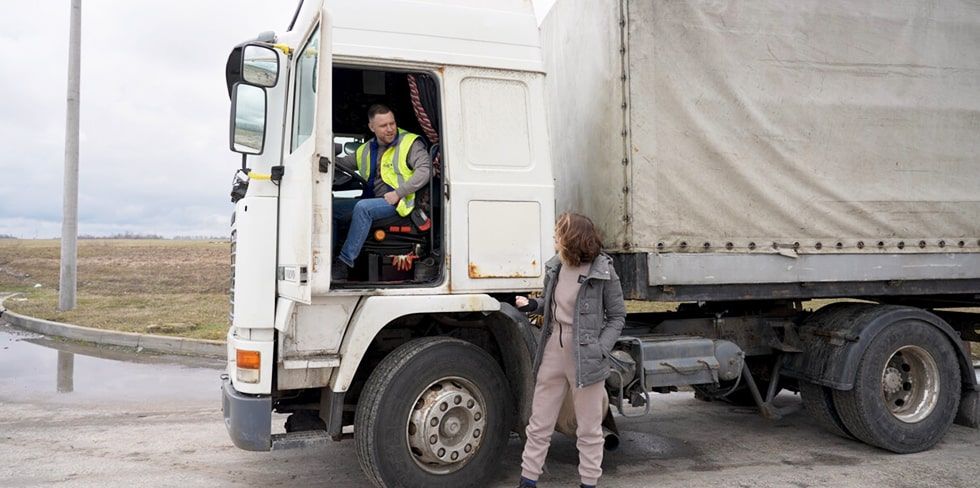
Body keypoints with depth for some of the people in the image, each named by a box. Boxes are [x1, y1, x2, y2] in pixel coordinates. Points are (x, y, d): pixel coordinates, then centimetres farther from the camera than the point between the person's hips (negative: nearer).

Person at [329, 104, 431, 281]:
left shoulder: (410, 143, -1)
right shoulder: (366, 150, 17)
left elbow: (425, 170, -14)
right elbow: (342, 163, 24)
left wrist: (398, 193, -20)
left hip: (399, 202, -7)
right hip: (371, 199, 7)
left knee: (363, 207, -33)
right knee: (331, 208, -6)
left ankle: (344, 264, -31)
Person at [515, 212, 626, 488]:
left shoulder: (603, 273, -11)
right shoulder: (554, 268, 3)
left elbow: (617, 317, -4)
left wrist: (600, 349, -15)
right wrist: (532, 305, 0)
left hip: (585, 357, -5)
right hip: (553, 352, 5)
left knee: (589, 428, 10)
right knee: (539, 424, 12)